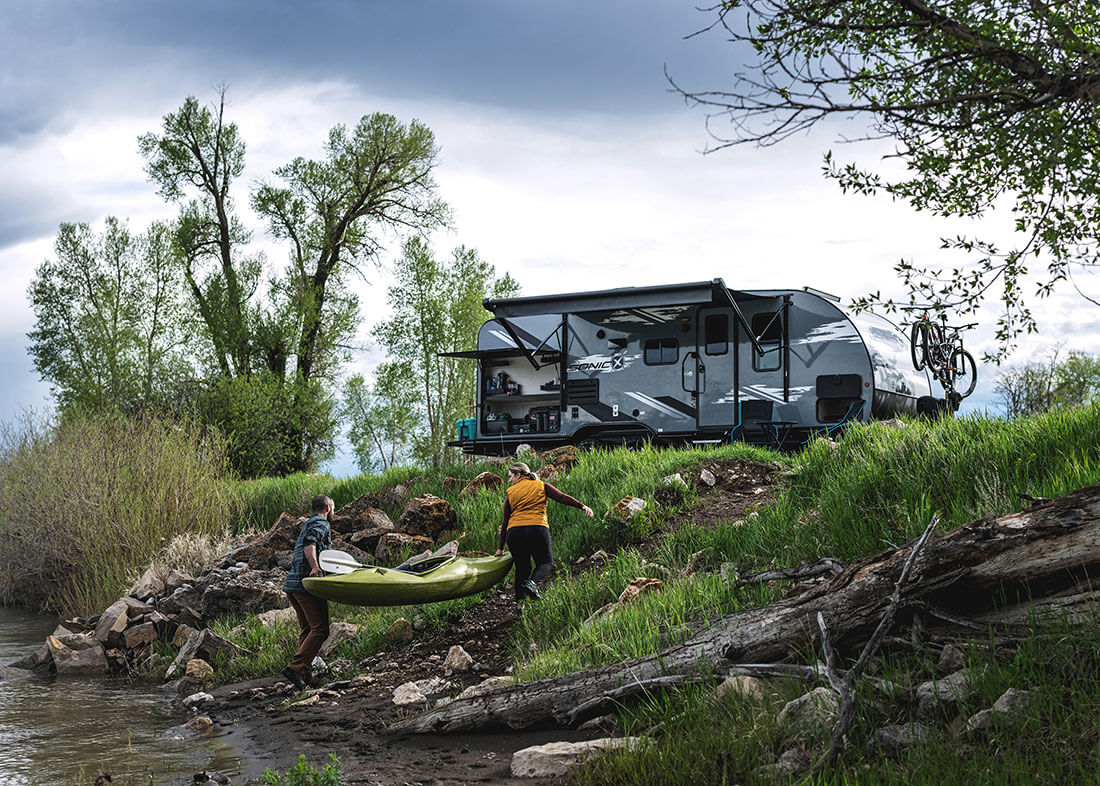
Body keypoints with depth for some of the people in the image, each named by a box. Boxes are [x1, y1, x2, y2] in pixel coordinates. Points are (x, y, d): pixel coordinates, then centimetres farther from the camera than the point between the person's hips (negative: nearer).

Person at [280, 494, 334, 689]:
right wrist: (315, 567, -33)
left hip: (292, 583, 10)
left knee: (307, 629, 12)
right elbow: (309, 543, -21)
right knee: (320, 629, -10)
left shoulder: (308, 523, 27)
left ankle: (305, 674, 7)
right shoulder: (321, 523, -3)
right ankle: (296, 667, -21)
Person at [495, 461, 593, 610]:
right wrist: (583, 507, -7)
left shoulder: (511, 492, 15)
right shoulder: (541, 486, 14)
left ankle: (520, 602, 7)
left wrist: (501, 548, 22)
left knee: (522, 567, 14)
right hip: (537, 529, -1)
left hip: (514, 532, 1)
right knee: (546, 562, 14)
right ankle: (533, 582, -16)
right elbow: (561, 497, 0)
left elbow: (505, 522, 16)